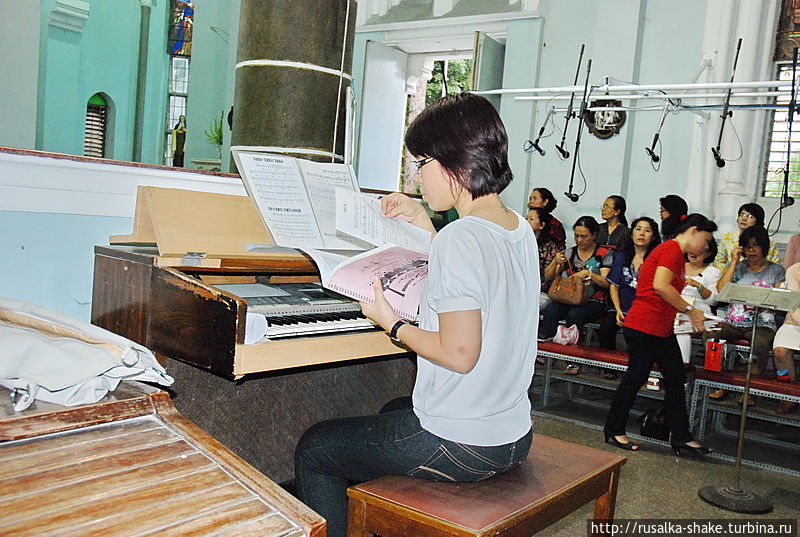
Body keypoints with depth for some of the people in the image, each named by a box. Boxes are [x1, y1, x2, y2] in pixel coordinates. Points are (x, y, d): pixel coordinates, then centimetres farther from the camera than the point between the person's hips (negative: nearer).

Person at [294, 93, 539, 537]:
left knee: (313, 450, 8)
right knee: (393, 412, 35)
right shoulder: (522, 231, 3)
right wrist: (423, 224, 17)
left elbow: (460, 354, -25)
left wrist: (391, 323, -11)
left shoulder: (458, 238, -23)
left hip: (458, 449, -9)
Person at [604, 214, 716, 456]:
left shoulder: (676, 254, 20)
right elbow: (660, 286, -26)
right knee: (636, 377, 0)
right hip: (644, 325, -11)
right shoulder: (672, 249, -12)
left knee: (676, 379, 9)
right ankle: (614, 430, 14)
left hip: (662, 330, 11)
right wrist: (690, 311, -18)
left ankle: (681, 439, 15)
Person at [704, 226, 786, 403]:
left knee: (760, 344, -37)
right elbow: (720, 290, -2)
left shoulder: (776, 271, 11)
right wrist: (734, 261, 0)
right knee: (709, 335, -29)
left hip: (761, 324, -2)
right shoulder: (736, 266, 16)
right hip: (732, 322, 2)